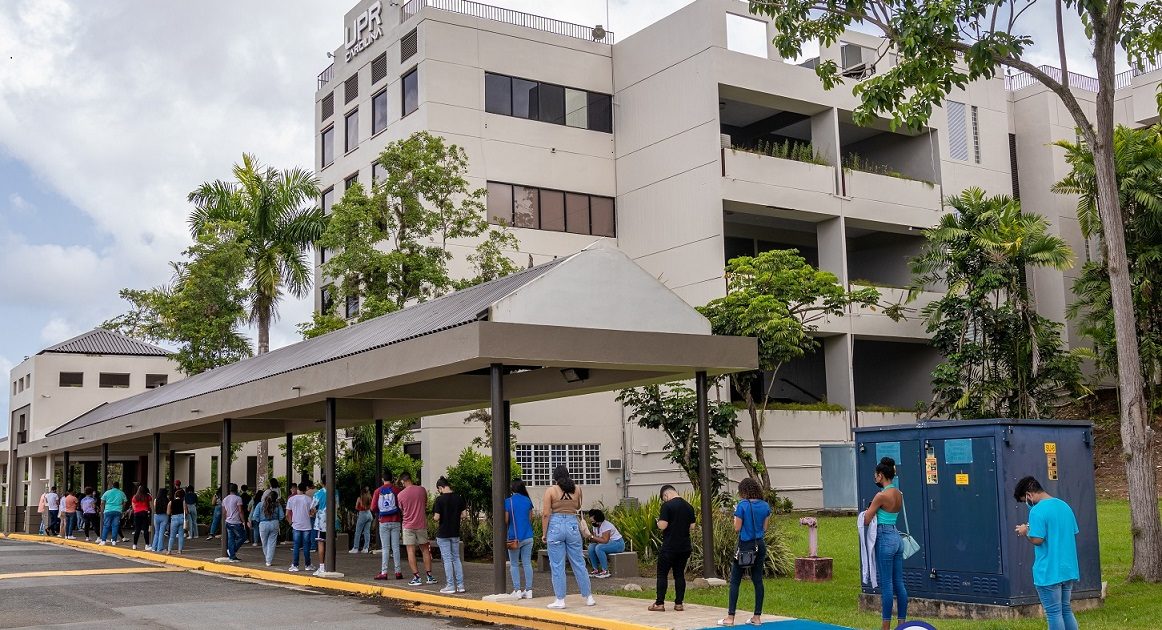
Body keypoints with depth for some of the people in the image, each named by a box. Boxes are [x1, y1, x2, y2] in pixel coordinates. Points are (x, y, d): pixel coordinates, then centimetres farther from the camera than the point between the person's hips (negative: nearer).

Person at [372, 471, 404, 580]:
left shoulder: (378, 491, 1)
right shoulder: (396, 490, -3)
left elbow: (373, 507, -1)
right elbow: (401, 506, -5)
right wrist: (402, 519, 11)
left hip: (383, 522, 0)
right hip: (395, 521, 0)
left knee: (385, 548, 3)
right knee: (396, 547, 4)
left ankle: (384, 572, 0)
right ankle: (398, 572, 4)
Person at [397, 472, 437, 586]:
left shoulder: (400, 495, -9)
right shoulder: (421, 490, -3)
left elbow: (401, 509, 7)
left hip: (408, 526, -2)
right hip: (421, 524, 2)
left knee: (411, 551, 2)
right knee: (425, 550, 11)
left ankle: (416, 577, -3)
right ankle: (429, 576, 11)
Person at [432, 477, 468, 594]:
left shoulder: (440, 499, -14)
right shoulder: (459, 498, 0)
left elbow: (436, 517, -16)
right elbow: (463, 515, 1)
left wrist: (436, 519, 6)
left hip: (443, 533, -5)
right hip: (455, 532, 5)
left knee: (447, 560, 1)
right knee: (456, 558, 13)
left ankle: (450, 586, 4)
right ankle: (460, 585, 13)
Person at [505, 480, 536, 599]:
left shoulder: (508, 502, -7)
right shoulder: (527, 501, 3)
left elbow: (506, 521, -5)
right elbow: (531, 518, 9)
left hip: (514, 537, -3)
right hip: (528, 536, 3)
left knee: (514, 564, 7)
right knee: (527, 563, 6)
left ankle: (517, 590, 2)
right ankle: (528, 590, 5)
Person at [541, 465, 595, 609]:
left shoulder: (551, 490, -3)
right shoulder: (577, 489, 6)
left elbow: (545, 513, -6)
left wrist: (544, 533, 0)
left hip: (556, 526, -3)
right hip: (573, 526, 3)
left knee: (557, 565, 3)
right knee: (579, 563, 11)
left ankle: (560, 600, 4)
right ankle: (589, 597, 16)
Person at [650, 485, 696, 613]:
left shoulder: (667, 506, -13)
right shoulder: (689, 506, 7)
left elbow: (662, 525, -17)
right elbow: (692, 526, 11)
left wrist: (658, 521, 3)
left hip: (669, 547, -6)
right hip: (684, 547, 6)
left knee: (662, 574, 3)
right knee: (680, 574, 11)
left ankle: (659, 603, 3)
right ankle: (679, 603, 10)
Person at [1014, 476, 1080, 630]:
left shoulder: (1037, 511, -16)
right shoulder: (1064, 506, 10)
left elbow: (1037, 539, -20)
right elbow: (1074, 533, 16)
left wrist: (1025, 532, 0)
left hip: (1049, 572, -8)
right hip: (1068, 569, 8)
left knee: (1054, 613, 1)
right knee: (1066, 610, 15)